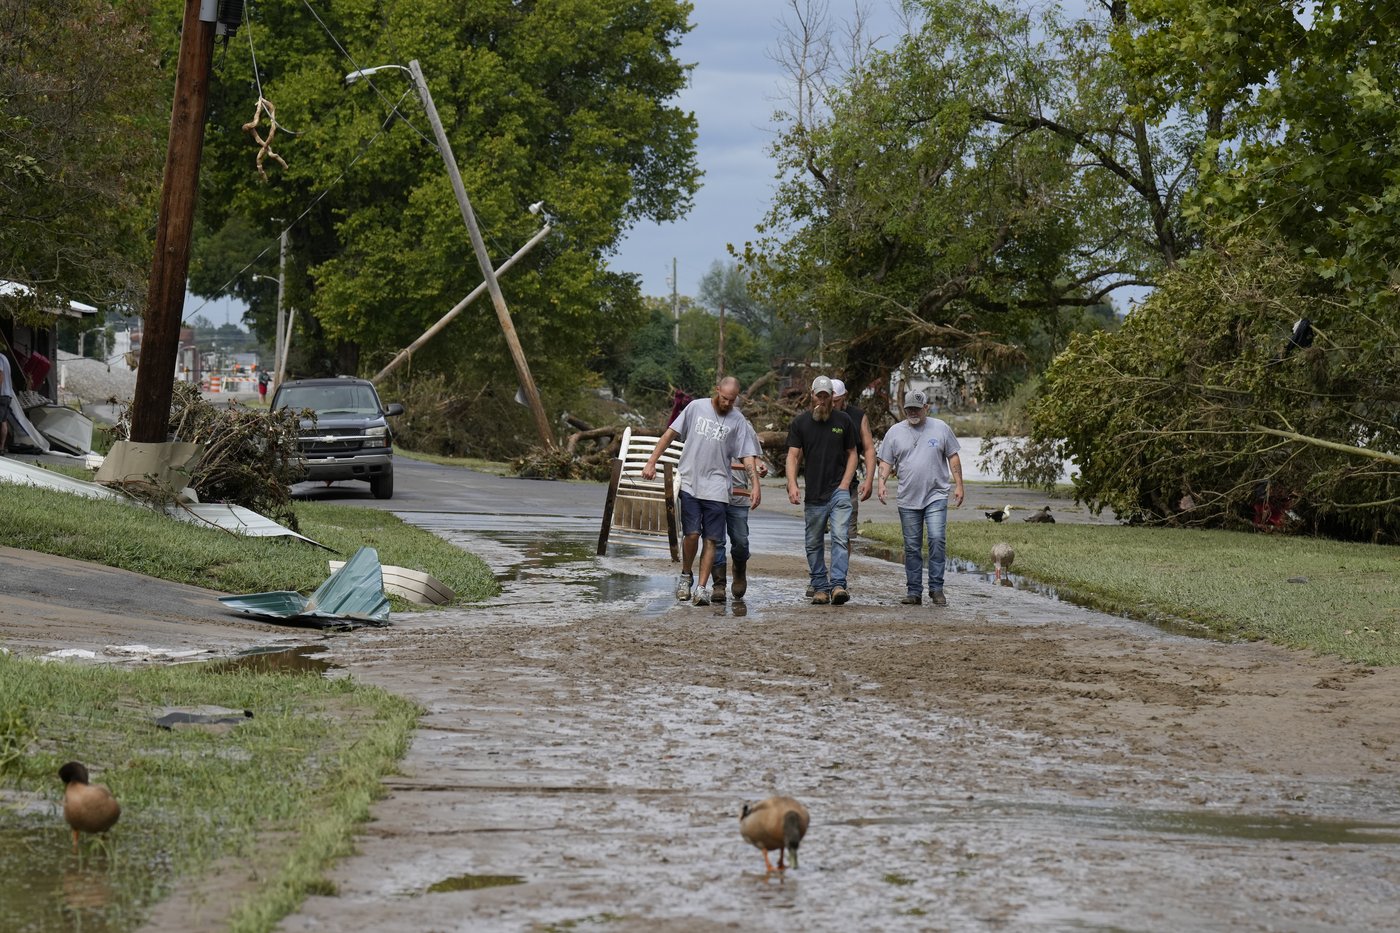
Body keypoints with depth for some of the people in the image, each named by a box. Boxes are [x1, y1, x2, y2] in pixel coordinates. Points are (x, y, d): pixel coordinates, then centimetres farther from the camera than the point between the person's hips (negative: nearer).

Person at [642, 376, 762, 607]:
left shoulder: (738, 422, 4)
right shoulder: (696, 408, 4)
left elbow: (748, 456, 2)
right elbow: (670, 434, 7)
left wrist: (756, 485, -10)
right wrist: (651, 463, 1)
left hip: (716, 487, 1)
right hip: (690, 484, -1)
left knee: (711, 539, -3)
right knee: (692, 534, -9)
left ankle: (702, 588, 0)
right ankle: (686, 575, 15)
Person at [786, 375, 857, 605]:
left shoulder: (843, 421, 6)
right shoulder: (800, 423, 5)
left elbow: (852, 453, 12)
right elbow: (793, 455, 0)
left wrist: (845, 483, -2)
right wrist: (792, 485, -14)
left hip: (838, 491, -1)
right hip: (813, 494, 1)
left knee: (840, 538, -15)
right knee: (814, 544, 6)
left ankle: (838, 584, -20)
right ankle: (820, 587, 14)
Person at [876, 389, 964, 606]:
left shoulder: (940, 429, 5)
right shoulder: (895, 432, 7)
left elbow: (953, 457, 9)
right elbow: (886, 462, 9)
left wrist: (958, 485, 2)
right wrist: (882, 484, -7)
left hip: (936, 496, -2)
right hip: (907, 499, 2)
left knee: (937, 539, -14)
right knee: (912, 546, 4)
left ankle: (936, 589, -7)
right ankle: (913, 592, 9)